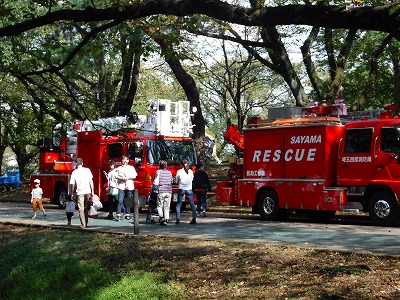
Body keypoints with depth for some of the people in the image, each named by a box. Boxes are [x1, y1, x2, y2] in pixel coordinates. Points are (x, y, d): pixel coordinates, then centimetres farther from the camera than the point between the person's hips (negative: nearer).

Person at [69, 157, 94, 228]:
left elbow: (73, 185, 1)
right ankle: (86, 223, 21)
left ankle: (83, 224, 0)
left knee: (81, 209, 4)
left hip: (80, 192, -2)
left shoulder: (74, 172, -2)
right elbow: (91, 181, 2)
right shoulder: (87, 170, 2)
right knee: (86, 208, 16)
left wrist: (72, 193, 12)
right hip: (88, 191, 2)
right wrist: (92, 191, 8)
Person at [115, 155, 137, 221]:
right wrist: (122, 178, -12)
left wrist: (128, 178, -11)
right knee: (120, 201, -10)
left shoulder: (131, 168, 10)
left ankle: (127, 214, 11)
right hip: (121, 186, -1)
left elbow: (134, 176, 5)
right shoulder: (119, 168, 11)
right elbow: (116, 176, 4)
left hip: (129, 186, 1)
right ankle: (118, 215, -15)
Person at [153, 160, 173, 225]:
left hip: (161, 191, -3)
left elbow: (156, 182, -8)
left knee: (160, 206, 3)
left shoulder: (158, 172, -2)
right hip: (169, 191, 4)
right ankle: (166, 219, 2)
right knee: (167, 207, 8)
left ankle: (161, 217, -16)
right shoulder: (169, 173, 10)